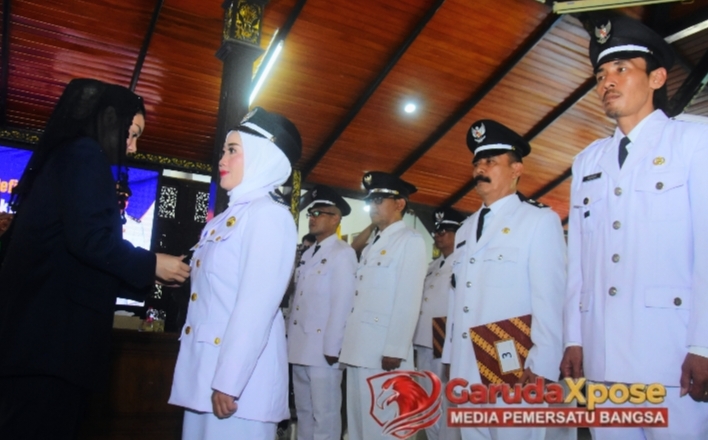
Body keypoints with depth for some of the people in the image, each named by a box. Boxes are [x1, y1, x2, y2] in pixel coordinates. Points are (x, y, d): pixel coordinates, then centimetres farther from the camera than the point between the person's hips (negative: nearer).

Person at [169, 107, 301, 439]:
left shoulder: (268, 215, -11)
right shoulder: (225, 219, 16)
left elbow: (257, 306, -19)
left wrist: (229, 381, -20)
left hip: (238, 376, -8)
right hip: (204, 370, 8)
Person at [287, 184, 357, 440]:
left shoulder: (343, 253, -7)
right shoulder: (307, 254, 17)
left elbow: (342, 303, -14)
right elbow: (298, 298, 15)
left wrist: (332, 348, -16)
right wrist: (290, 339, 11)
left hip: (323, 350, -8)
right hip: (300, 348, 8)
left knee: (324, 415, 0)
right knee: (303, 412, 17)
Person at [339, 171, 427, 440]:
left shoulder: (410, 241, -4)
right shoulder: (371, 245, 21)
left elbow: (409, 300, -13)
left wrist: (394, 350, -18)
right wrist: (348, 344, 11)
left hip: (384, 352, -8)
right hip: (359, 350, 8)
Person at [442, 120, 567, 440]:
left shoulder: (540, 220, -4)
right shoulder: (465, 229, 17)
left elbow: (549, 299, -12)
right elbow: (458, 298, 15)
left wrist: (540, 367, -17)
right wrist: (450, 358, 12)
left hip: (514, 371, -6)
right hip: (466, 371, 7)